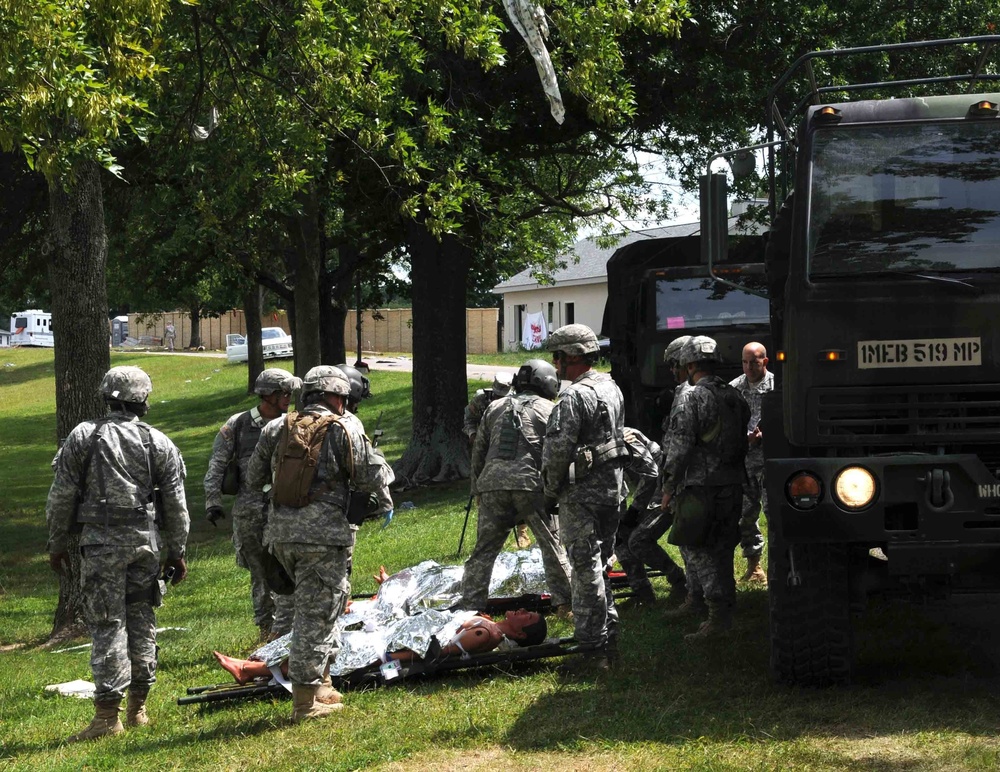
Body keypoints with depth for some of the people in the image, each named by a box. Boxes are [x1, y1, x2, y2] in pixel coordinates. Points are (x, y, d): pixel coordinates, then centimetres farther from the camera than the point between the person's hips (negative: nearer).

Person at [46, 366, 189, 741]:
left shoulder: (83, 436, 0)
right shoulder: (159, 443, 5)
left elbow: (61, 496, 0)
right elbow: (176, 505, 6)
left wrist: (57, 543, 9)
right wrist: (177, 552, 13)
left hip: (101, 541, -2)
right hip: (147, 540, 3)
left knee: (108, 625, -4)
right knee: (141, 621, 12)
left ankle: (108, 715, -7)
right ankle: (138, 708, 17)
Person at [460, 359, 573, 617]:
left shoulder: (495, 407, 22)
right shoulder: (549, 410, 11)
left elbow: (478, 452, 22)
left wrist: (478, 489, 27)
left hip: (492, 482, 3)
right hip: (532, 484, -3)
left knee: (484, 550, 7)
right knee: (552, 544, 9)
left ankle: (471, 605, 3)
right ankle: (564, 601, 10)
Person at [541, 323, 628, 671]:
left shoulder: (575, 397, -18)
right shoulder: (612, 388, 11)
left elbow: (558, 449, -22)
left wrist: (551, 490, -8)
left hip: (581, 493, -9)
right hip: (612, 486, 9)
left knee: (586, 568, -5)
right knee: (599, 563, 18)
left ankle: (593, 647, -3)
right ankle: (609, 636, 24)